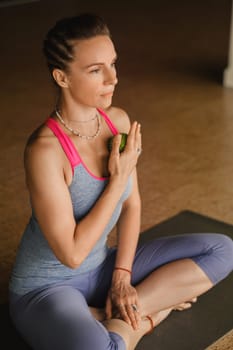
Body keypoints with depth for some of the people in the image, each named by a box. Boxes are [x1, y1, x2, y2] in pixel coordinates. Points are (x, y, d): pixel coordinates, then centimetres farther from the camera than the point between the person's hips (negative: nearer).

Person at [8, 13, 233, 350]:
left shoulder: (119, 121, -6)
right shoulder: (45, 149, -27)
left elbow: (132, 204, 5)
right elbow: (71, 253, -24)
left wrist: (122, 276, -5)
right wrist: (119, 178, -22)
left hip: (101, 267, 7)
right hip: (46, 287, -7)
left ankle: (120, 318, -5)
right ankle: (140, 318, -6)